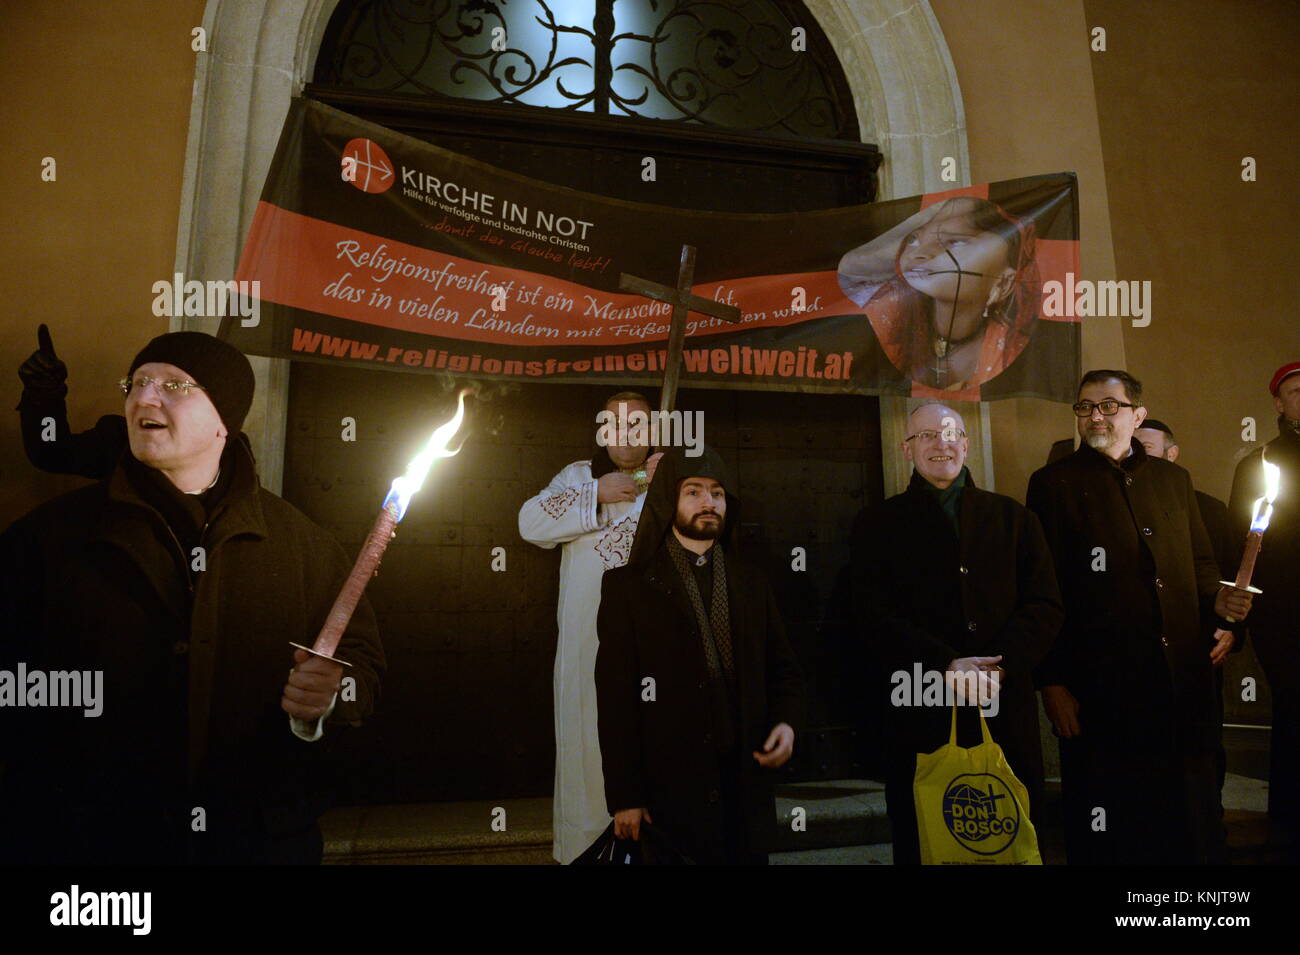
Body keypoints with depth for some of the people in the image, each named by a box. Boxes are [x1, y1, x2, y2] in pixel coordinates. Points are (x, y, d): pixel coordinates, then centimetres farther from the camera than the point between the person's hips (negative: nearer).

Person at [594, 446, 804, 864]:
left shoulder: (751, 581, 10)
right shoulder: (628, 585, -3)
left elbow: (782, 668, 14)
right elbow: (616, 698, -6)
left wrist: (786, 721, -6)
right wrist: (625, 797, -9)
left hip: (748, 779, 4)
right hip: (671, 781, -3)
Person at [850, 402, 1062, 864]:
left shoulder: (1014, 518, 13)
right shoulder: (877, 525, 7)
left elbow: (1045, 606, 5)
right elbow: (873, 617, -3)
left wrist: (999, 664, -11)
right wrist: (946, 666, -14)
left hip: (1007, 711, 2)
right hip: (921, 717, -2)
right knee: (922, 845, 7)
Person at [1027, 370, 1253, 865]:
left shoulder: (1173, 479, 13)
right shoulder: (1054, 483, -2)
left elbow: (1198, 564, 23)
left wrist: (1217, 598, -1)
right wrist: (1053, 684, -9)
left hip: (1183, 681, 5)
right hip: (1101, 689, -4)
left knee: (1190, 828, 14)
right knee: (1107, 838, 6)